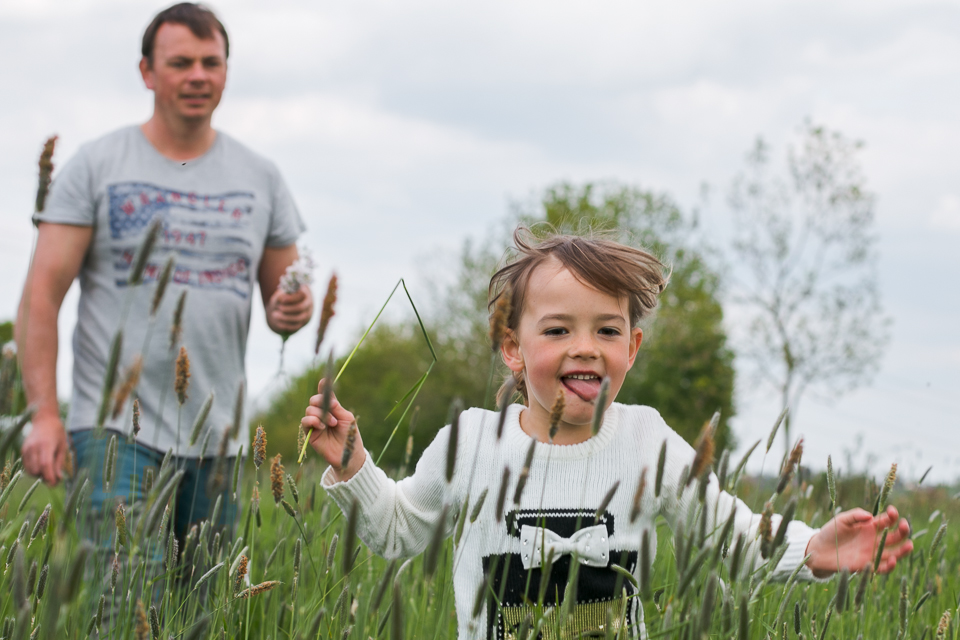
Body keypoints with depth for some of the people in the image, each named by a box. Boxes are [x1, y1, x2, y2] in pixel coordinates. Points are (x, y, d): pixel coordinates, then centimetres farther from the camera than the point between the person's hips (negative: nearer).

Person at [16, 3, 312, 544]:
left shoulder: (261, 178, 12)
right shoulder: (96, 167, 2)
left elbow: (283, 296, 17)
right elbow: (42, 296, -3)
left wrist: (294, 310, -9)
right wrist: (44, 414, -14)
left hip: (218, 439, 4)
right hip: (115, 430, -4)